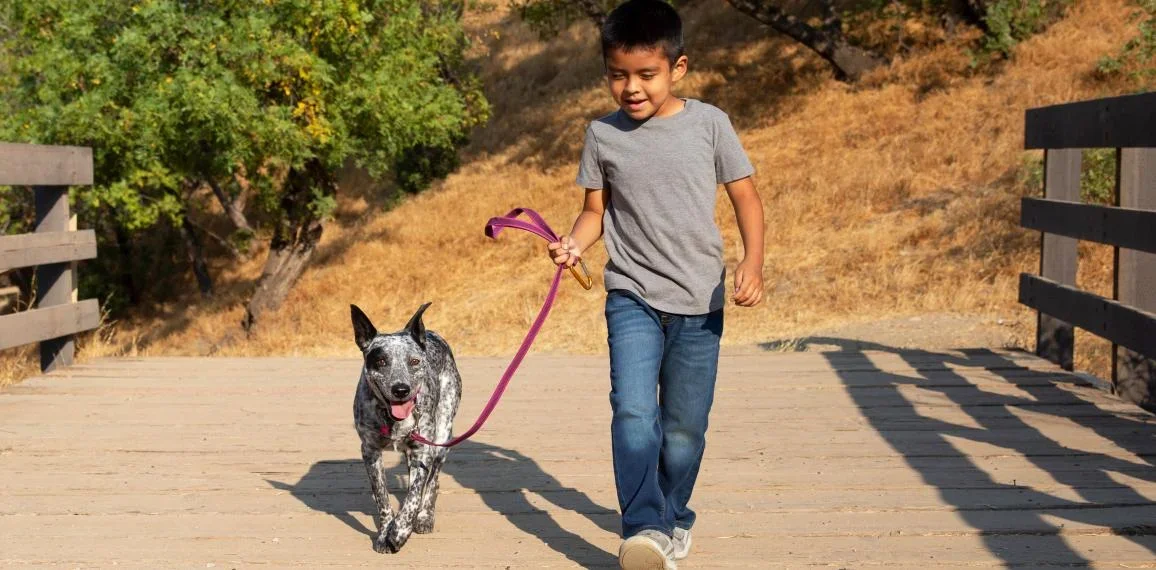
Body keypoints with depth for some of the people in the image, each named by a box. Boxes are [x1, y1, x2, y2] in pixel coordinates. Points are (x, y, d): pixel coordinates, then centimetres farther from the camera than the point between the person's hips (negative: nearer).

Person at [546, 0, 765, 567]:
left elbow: (745, 197, 3)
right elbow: (596, 211, 9)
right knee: (633, 413, -19)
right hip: (632, 297, 0)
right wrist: (574, 243, -12)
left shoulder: (709, 123, -2)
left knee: (684, 426, 8)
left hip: (699, 302, 0)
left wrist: (752, 262, -11)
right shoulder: (603, 135, 1)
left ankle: (674, 518, 29)